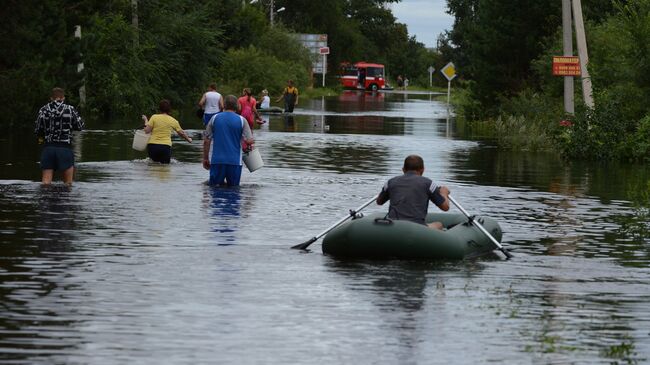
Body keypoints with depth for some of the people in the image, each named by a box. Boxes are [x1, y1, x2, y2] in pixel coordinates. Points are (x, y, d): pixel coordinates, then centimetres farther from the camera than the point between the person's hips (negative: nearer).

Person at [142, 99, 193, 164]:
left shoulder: (154, 117, 2)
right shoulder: (173, 121, 7)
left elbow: (147, 131, -2)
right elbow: (181, 133, 20)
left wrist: (146, 120, 15)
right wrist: (188, 139, 39)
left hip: (152, 145, 0)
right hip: (165, 146, 0)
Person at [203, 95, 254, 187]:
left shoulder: (215, 118, 4)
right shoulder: (241, 120, -2)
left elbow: (206, 141, 5)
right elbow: (249, 141, -5)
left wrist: (205, 158, 14)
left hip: (217, 159, 1)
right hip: (235, 161, -1)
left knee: (214, 185, 7)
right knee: (233, 186, 5)